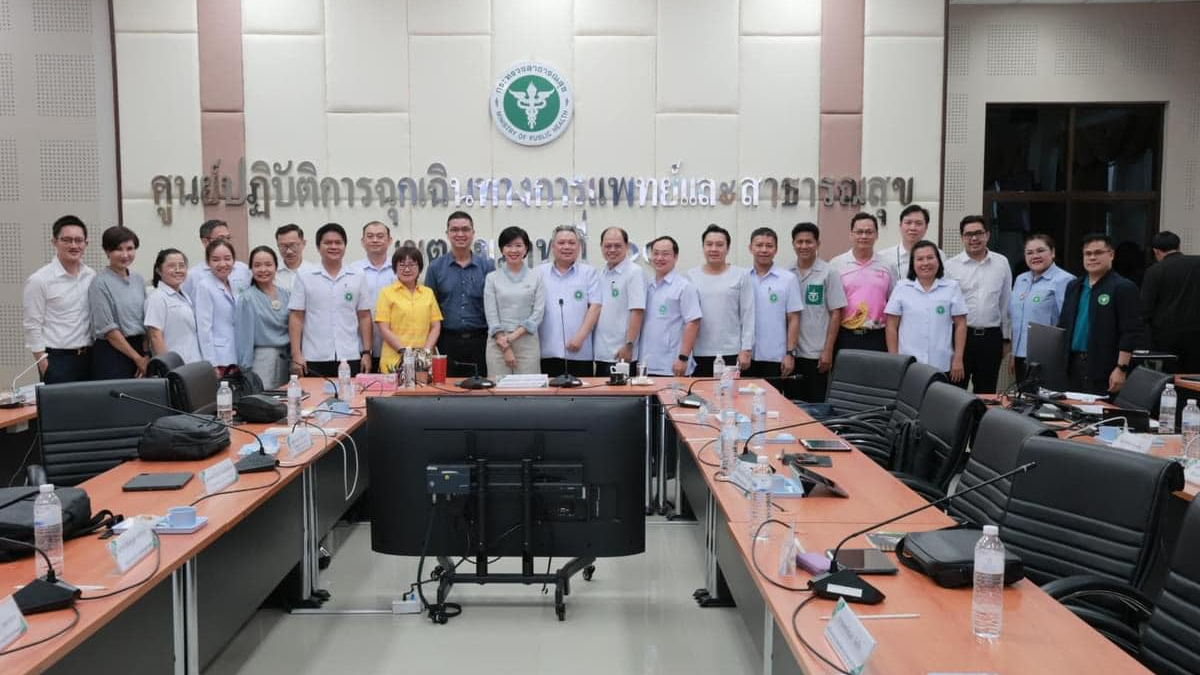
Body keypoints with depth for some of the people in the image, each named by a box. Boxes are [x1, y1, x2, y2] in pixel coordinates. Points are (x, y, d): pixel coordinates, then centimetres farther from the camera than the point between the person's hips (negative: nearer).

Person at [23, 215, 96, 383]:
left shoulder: (92, 276, 7)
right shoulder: (39, 280, -7)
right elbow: (32, 327, -7)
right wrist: (45, 368, -10)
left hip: (89, 357, 5)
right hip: (58, 360, -5)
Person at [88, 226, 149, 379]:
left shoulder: (139, 279, 10)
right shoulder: (100, 283, -7)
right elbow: (107, 329, -11)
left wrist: (146, 355, -1)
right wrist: (138, 358, -10)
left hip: (139, 348, 5)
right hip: (112, 351, -5)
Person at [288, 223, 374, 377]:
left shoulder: (357, 279, 9)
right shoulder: (305, 278, 5)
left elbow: (364, 317, 9)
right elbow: (296, 317, 3)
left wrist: (367, 352, 3)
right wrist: (296, 354, -4)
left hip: (350, 358, 1)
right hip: (314, 359, -1)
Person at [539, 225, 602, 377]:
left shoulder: (589, 272, 8)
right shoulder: (540, 272, 11)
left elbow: (595, 307, 0)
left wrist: (580, 337, -10)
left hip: (580, 353, -1)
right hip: (547, 352, 1)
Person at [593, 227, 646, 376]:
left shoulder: (634, 273, -9)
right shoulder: (601, 274, 12)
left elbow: (637, 312, -15)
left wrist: (628, 346, -19)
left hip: (621, 354, -7)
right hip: (600, 353, 7)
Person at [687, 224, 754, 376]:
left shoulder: (740, 275, 2)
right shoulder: (691, 276, 6)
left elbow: (748, 315, 1)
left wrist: (746, 350, -4)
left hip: (731, 354, -1)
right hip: (699, 354, 1)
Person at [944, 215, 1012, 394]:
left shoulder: (1002, 263, 5)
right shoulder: (950, 266, -3)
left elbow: (1006, 303, 10)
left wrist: (1006, 338, 11)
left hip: (991, 337, 2)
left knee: (986, 393, 11)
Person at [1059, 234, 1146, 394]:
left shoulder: (1123, 288, -4)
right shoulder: (1073, 287, 15)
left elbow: (1131, 333, -10)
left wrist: (1121, 369, -15)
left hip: (1105, 371, -6)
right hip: (1073, 366, 6)